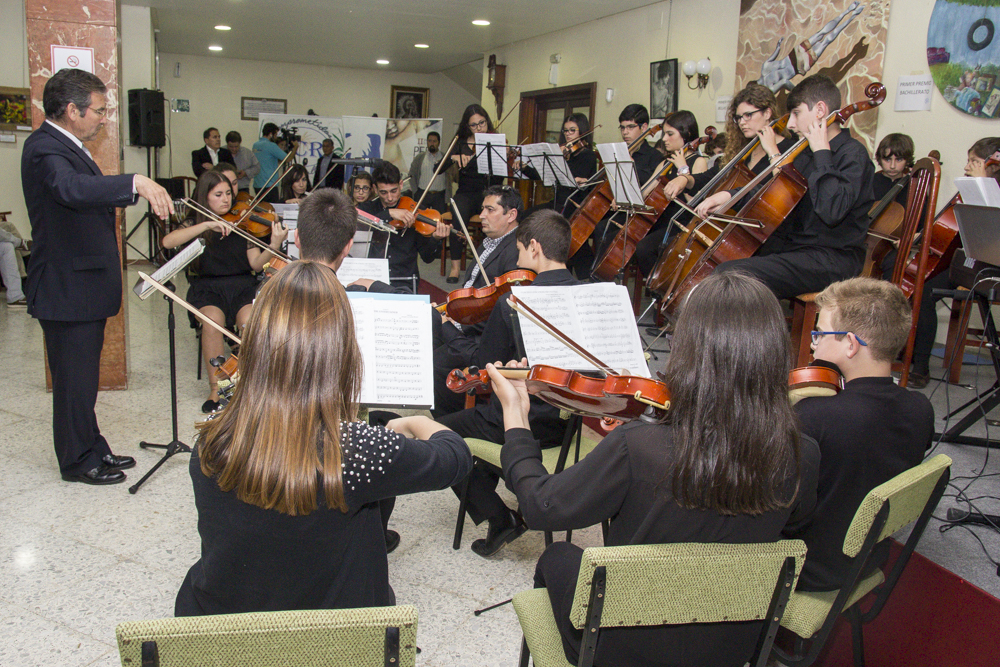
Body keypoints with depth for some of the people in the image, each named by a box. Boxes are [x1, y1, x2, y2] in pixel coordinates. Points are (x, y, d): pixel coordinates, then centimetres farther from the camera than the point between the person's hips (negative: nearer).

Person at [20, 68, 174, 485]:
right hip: (67, 289, -10)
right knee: (75, 379, 2)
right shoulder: (44, 148, -20)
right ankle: (77, 461, 16)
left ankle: (92, 449, 31)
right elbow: (72, 188, -42)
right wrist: (135, 182, -53)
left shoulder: (67, 146, 14)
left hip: (83, 285, 10)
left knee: (83, 376, 19)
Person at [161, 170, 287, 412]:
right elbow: (167, 242, -15)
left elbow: (256, 264, -3)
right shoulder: (195, 223, 6)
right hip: (208, 286, 0)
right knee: (213, 319, -32)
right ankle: (215, 389, -19)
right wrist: (207, 225, -23)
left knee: (249, 321, -31)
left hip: (242, 284, 0)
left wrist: (274, 246, -23)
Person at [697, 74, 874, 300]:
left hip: (833, 258, -9)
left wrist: (822, 153, -19)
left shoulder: (853, 154, -12)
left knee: (730, 274, -28)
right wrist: (730, 195, 7)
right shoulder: (806, 153, 15)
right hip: (792, 245, 10)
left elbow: (832, 211, -29)